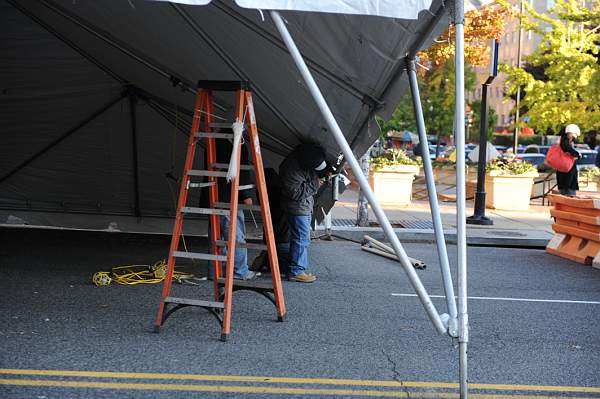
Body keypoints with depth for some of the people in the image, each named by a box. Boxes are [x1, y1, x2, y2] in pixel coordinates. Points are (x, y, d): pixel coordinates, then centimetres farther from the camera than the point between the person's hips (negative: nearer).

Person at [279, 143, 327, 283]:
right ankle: (296, 271, 1)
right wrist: (315, 184, -19)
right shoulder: (292, 168, -26)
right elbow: (296, 193, -24)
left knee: (303, 239, 14)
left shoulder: (301, 159, 0)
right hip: (298, 207, -10)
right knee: (301, 239, -7)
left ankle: (300, 269, 22)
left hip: (305, 206, 10)